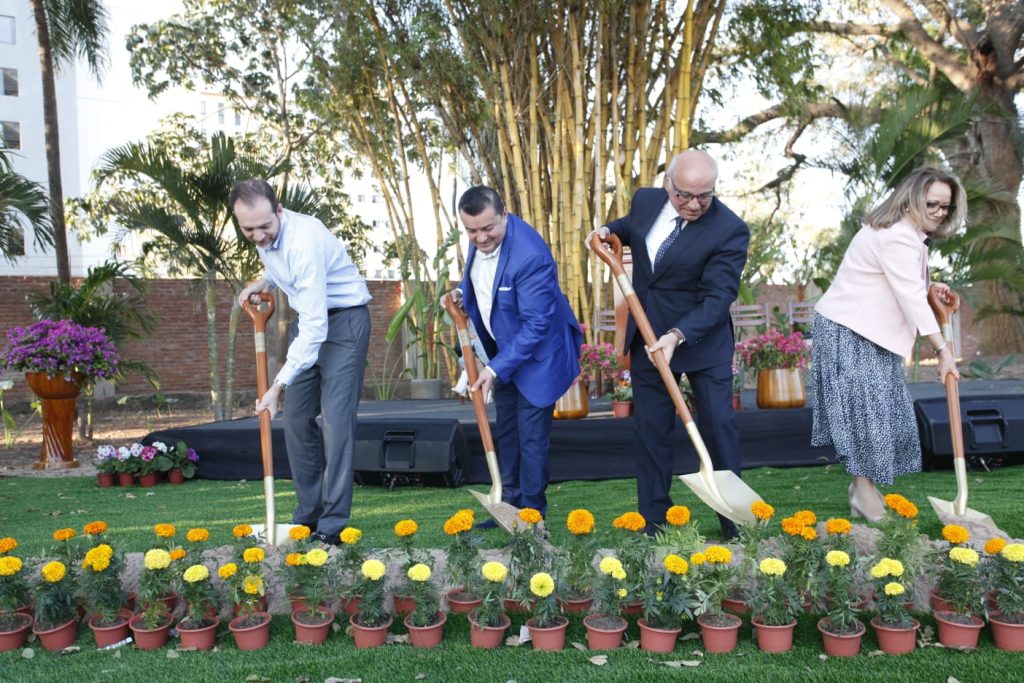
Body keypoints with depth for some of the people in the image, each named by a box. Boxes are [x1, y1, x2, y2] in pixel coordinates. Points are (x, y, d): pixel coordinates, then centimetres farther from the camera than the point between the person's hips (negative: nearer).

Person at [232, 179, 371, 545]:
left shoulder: (304, 241, -32)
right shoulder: (264, 236, -5)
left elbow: (314, 329, -35)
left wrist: (278, 385, -36)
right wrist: (264, 280, 2)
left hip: (344, 319, -9)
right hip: (309, 318, 9)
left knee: (335, 420, -14)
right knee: (297, 417, 8)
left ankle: (332, 526, -9)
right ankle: (308, 514, 17)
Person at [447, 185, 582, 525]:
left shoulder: (530, 255, -33)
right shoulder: (478, 241, -7)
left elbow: (536, 325, -29)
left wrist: (497, 368, -30)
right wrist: (463, 292, -5)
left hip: (536, 353, -8)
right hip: (502, 348, 8)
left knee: (531, 436, -3)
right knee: (506, 430, 17)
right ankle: (510, 504, 31)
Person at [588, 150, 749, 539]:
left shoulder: (730, 230, -20)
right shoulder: (645, 200, -3)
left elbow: (717, 297, -25)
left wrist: (677, 336, -37)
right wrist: (610, 230, 0)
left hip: (703, 339, -4)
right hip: (647, 338, 5)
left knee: (719, 426, -1)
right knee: (651, 431, 9)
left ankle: (735, 524, 15)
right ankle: (654, 526, 19)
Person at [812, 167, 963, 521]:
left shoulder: (908, 233, 14)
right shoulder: (896, 236, -21)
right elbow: (910, 298, -24)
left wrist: (929, 292, 3)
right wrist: (943, 350, -23)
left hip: (871, 332, 11)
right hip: (848, 330, -11)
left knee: (883, 407, 8)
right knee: (865, 406, -11)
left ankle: (863, 485, 14)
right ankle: (865, 492, -4)